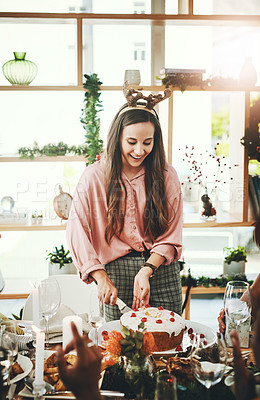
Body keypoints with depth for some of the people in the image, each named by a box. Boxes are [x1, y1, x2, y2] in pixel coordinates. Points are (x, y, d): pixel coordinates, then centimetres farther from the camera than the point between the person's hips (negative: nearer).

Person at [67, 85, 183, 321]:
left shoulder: (167, 176, 1)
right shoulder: (95, 176, -2)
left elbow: (170, 237, 2)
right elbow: (78, 233, -5)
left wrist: (147, 271, -13)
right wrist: (101, 278, -13)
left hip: (162, 273, 1)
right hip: (116, 272, -1)